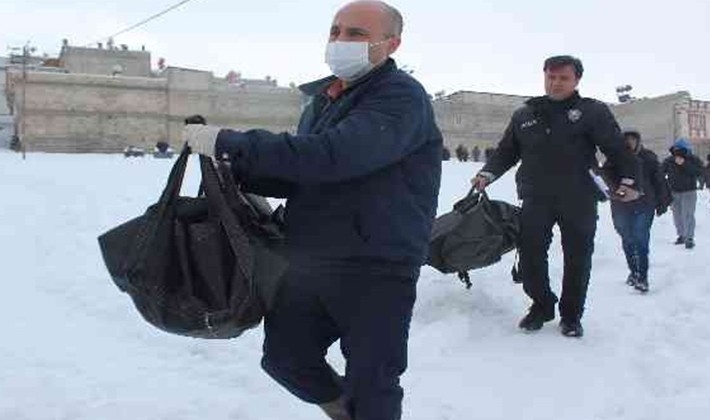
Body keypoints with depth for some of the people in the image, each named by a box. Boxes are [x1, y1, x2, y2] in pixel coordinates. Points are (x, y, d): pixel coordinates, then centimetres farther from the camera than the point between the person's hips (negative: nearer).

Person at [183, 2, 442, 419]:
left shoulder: (401, 96, -15)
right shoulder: (322, 99, 13)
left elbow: (330, 156, -30)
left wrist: (230, 143, -27)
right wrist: (236, 170, -1)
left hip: (376, 270, -8)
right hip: (308, 263, 8)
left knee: (370, 384, 6)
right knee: (285, 356, 20)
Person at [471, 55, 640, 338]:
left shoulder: (593, 112, 2)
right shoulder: (524, 116, 11)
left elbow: (617, 148, -1)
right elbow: (506, 151, 16)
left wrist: (628, 180, -11)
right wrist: (488, 174, 1)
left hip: (579, 201, -2)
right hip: (536, 199, 2)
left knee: (577, 259, 6)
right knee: (530, 256, 1)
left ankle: (571, 315, 23)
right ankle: (541, 305, 23)